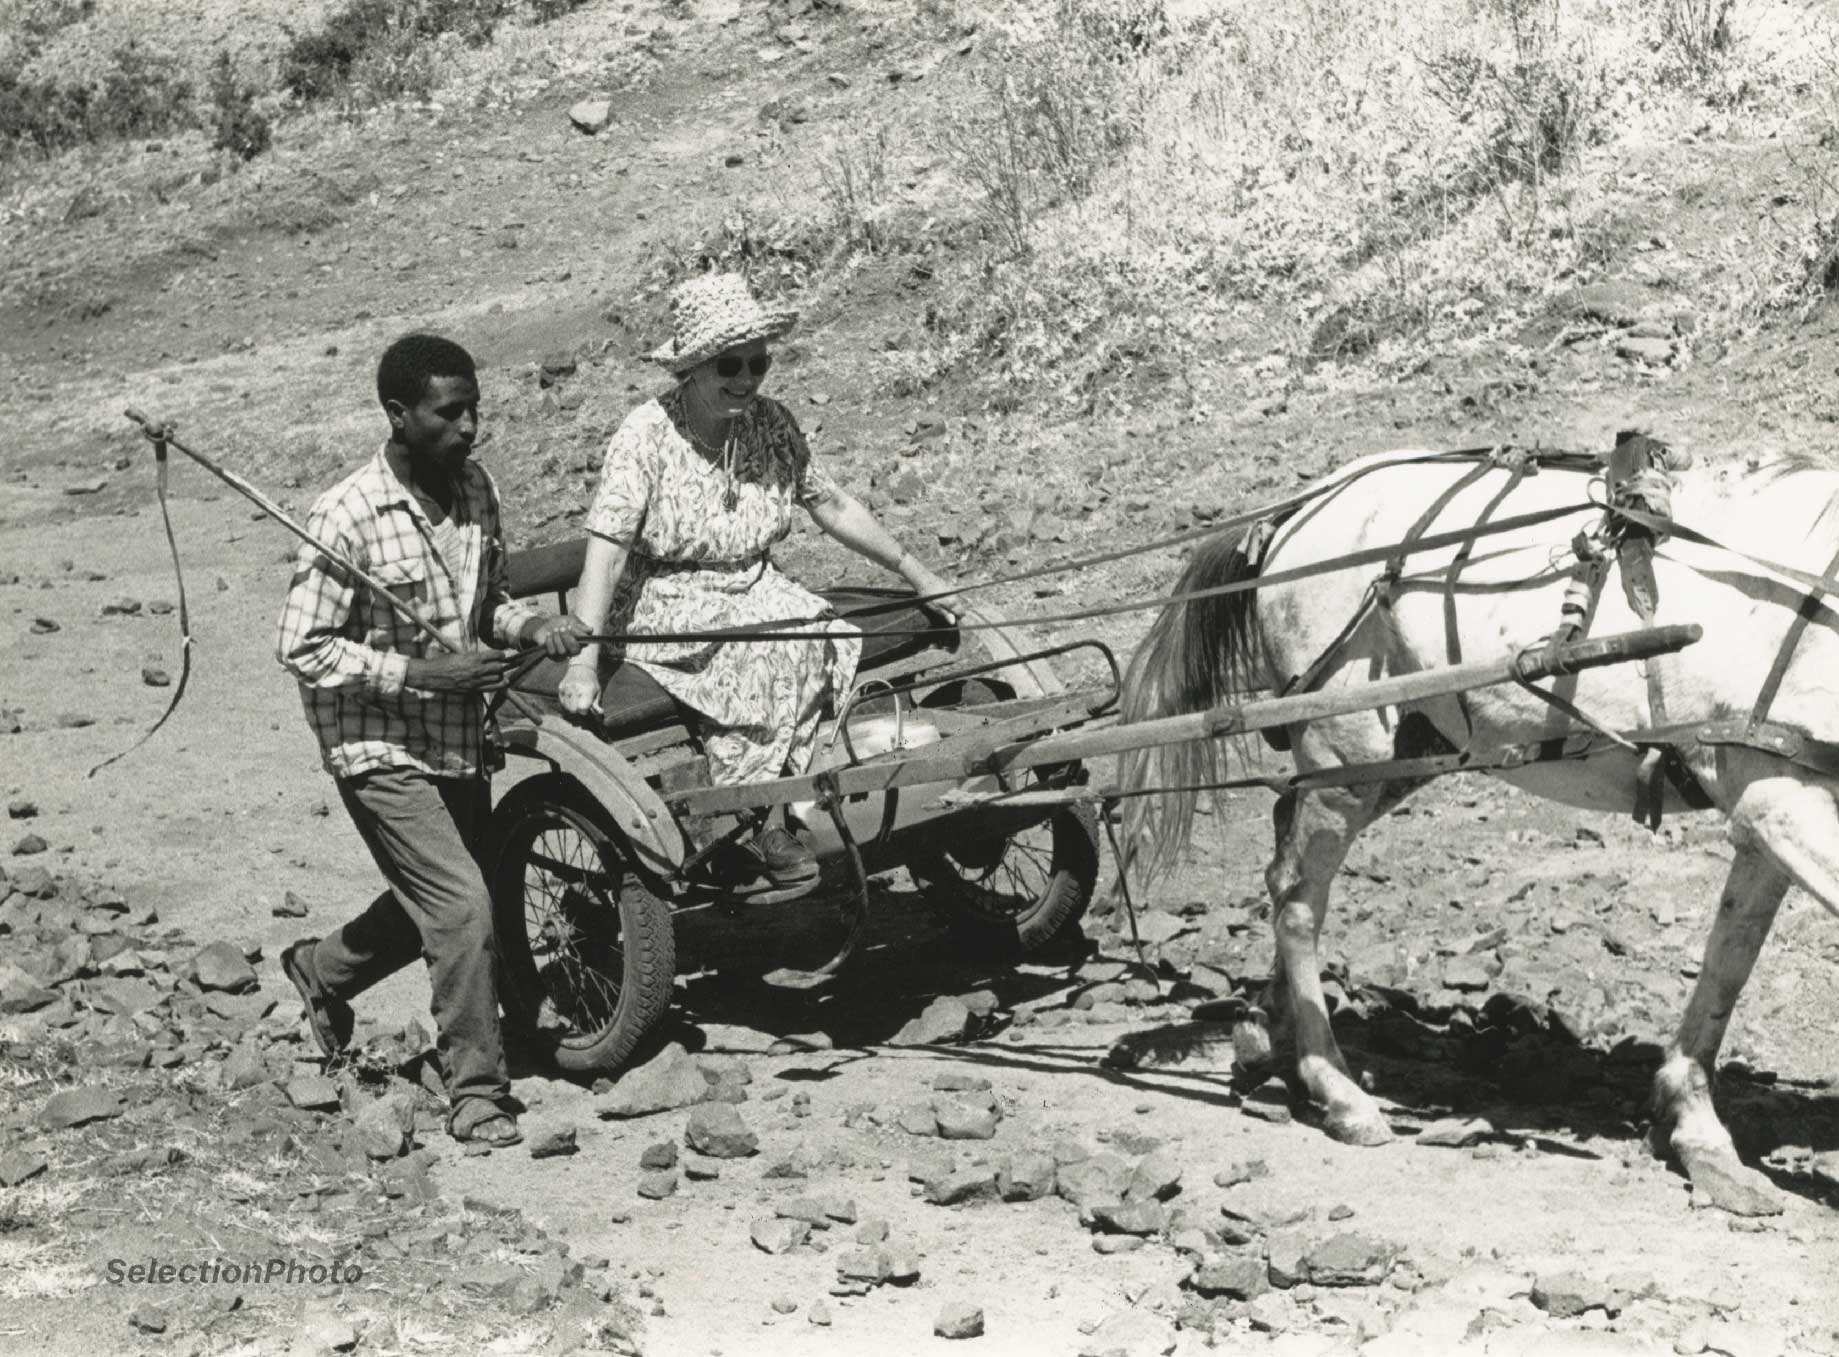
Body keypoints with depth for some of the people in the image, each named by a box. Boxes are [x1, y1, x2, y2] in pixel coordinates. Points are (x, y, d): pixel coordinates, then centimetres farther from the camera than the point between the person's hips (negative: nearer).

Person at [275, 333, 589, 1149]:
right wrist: (421, 672, -24)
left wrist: (530, 625, -6)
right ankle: (476, 1094, 1)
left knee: (437, 906, 18)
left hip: (458, 742, 7)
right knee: (464, 910, -13)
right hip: (380, 751, -7)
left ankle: (323, 969, 45)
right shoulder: (346, 519, -20)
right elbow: (301, 650, -18)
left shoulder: (475, 490, 2)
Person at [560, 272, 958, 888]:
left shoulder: (771, 425, 3)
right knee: (776, 643, -31)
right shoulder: (646, 436, -15)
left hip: (752, 589, 6)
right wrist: (582, 663, -32)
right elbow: (606, 549, -22)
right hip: (664, 604, -6)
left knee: (824, 637, -24)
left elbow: (833, 506, 13)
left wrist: (917, 573, 12)